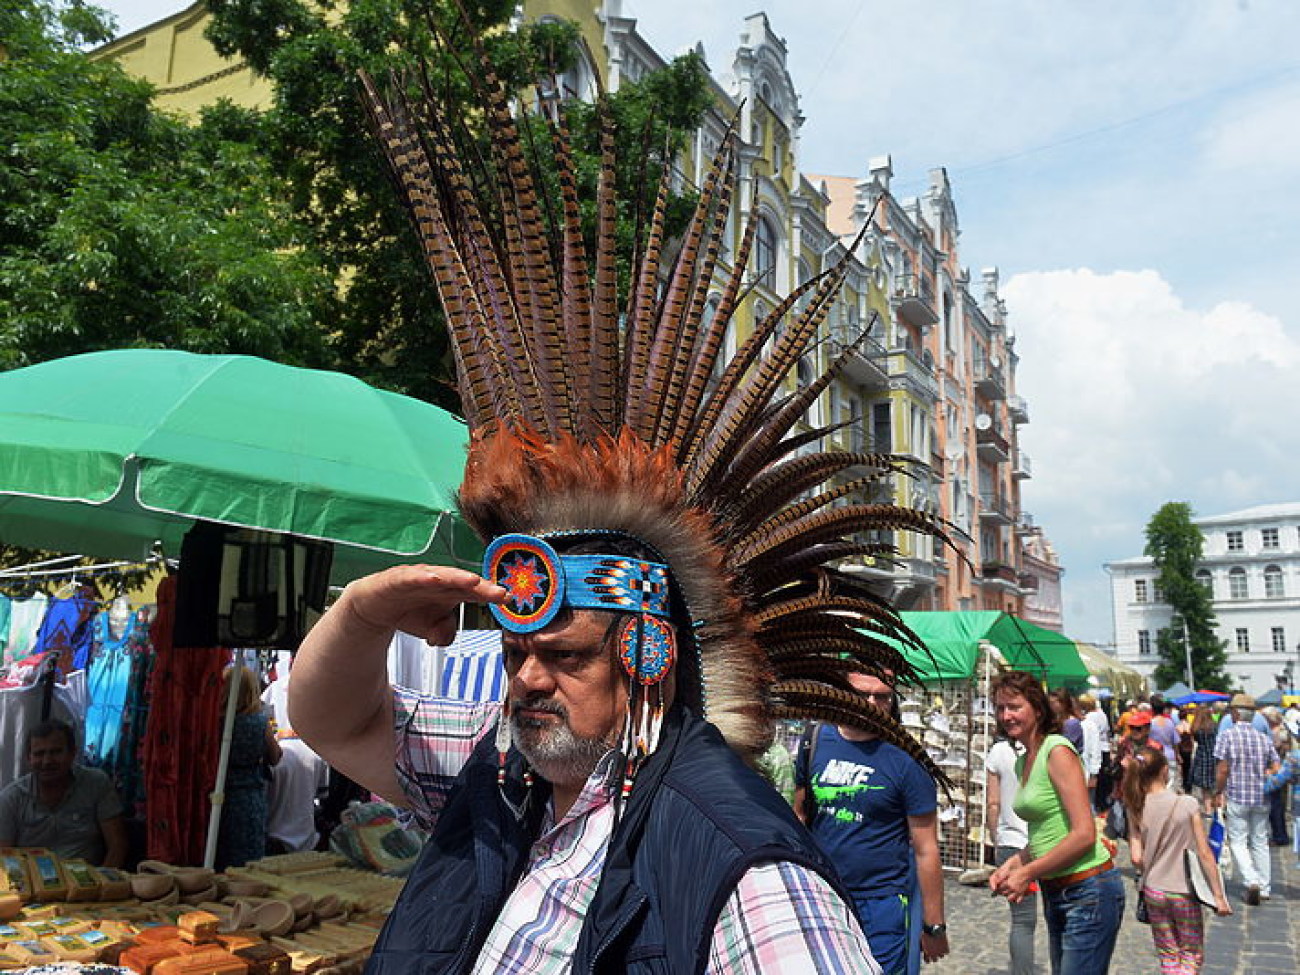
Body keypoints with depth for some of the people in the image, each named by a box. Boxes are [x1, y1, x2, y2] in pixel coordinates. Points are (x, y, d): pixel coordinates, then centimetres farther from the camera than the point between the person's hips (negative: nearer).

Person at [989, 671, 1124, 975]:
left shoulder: (1058, 751, -16)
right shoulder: (1024, 759, 9)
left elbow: (1084, 835, -21)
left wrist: (1026, 873, -16)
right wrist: (1013, 864, -1)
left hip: (1088, 891, -9)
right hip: (1054, 892, 9)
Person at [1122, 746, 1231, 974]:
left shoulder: (1136, 809, -7)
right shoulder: (1187, 804, -14)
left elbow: (1137, 859, -7)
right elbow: (1205, 855, -12)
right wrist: (1219, 896, -4)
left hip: (1153, 892, 3)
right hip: (1184, 893, -2)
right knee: (1192, 956, 14)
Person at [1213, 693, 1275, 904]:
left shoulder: (1227, 735, -10)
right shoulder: (1264, 738, 2)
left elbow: (1222, 769, -13)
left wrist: (1218, 793, -1)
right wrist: (1264, 786, 17)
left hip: (1236, 798, -4)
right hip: (1262, 799, 4)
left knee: (1238, 842, 4)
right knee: (1260, 842, 14)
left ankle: (1252, 881, -13)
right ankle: (1265, 888, 19)